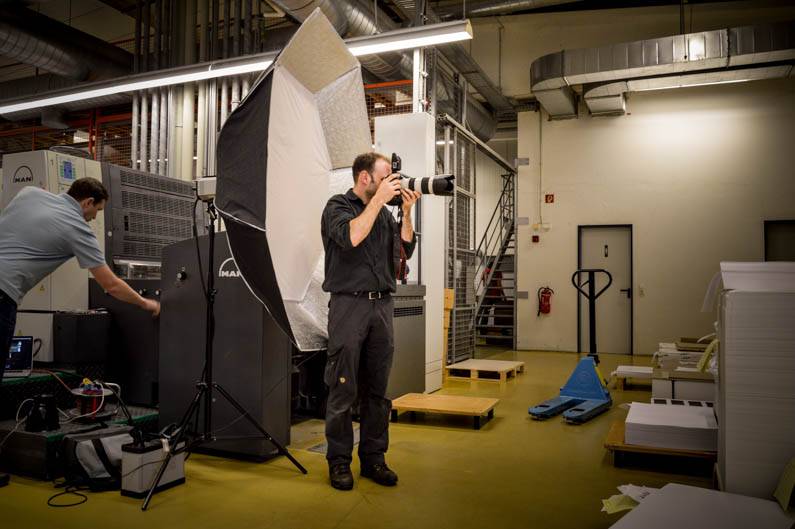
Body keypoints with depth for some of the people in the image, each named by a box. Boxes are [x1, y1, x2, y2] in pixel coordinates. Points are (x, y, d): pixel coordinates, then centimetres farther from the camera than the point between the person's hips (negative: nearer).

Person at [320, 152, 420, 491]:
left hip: (382, 305, 6)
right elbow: (351, 237, -20)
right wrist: (379, 199, -15)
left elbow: (405, 250, 11)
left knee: (377, 389, 9)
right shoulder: (337, 206, 0)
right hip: (349, 305, -5)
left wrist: (406, 212, 2)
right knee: (344, 390, -1)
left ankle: (373, 458, 18)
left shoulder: (384, 212, 17)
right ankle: (339, 461, 11)